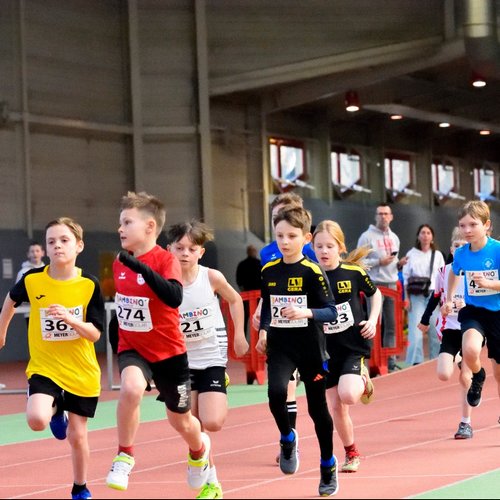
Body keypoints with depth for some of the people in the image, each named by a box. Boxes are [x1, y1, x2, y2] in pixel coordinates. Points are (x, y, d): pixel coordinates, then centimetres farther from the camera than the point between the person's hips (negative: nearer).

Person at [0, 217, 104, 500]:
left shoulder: (89, 285, -11)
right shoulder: (32, 280, -9)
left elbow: (95, 334, -12)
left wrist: (70, 319, -29)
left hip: (82, 373, 0)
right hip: (44, 367, 0)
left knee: (77, 436, 9)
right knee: (37, 419, -26)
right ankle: (56, 411, 13)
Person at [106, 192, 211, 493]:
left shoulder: (166, 260, -18)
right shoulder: (119, 263, -1)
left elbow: (174, 298, -37)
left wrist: (141, 267, -40)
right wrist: (118, 323, 10)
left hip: (169, 352, -3)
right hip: (133, 348, 3)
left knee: (181, 421, 15)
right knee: (131, 388, -34)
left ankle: (199, 449, 52)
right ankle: (125, 456, -17)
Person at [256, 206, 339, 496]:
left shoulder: (313, 272, -11)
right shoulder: (268, 271, 3)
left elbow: (331, 312, -13)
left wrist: (307, 312, -30)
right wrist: (263, 331, 7)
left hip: (310, 348, -2)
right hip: (280, 346, 3)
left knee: (318, 407, 8)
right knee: (276, 392, -25)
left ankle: (328, 466, 26)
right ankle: (288, 439, 4)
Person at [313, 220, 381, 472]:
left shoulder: (354, 272, -7)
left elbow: (375, 294, 11)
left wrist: (373, 320, -2)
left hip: (355, 345, -2)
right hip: (327, 349, 3)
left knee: (348, 394, -25)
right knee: (336, 407, 6)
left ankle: (363, 380, 11)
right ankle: (351, 454, 27)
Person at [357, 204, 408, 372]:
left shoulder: (394, 238, 18)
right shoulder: (367, 236, -3)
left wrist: (399, 264, 4)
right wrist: (379, 262, -18)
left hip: (392, 284, 6)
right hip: (375, 285, -6)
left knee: (391, 325, 7)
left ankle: (391, 361, 11)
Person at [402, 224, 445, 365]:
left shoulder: (438, 255, 9)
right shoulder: (411, 254, 5)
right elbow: (406, 278, 5)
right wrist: (407, 298, -1)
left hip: (433, 294, 1)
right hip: (416, 296, -1)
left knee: (435, 329, -1)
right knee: (415, 328, -8)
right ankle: (415, 362, -5)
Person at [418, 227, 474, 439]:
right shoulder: (443, 272, 3)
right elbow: (435, 297, 17)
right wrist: (425, 320, 25)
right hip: (449, 329, 2)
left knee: (466, 377, -2)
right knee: (443, 374, -13)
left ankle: (466, 423, 10)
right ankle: (458, 359, 24)